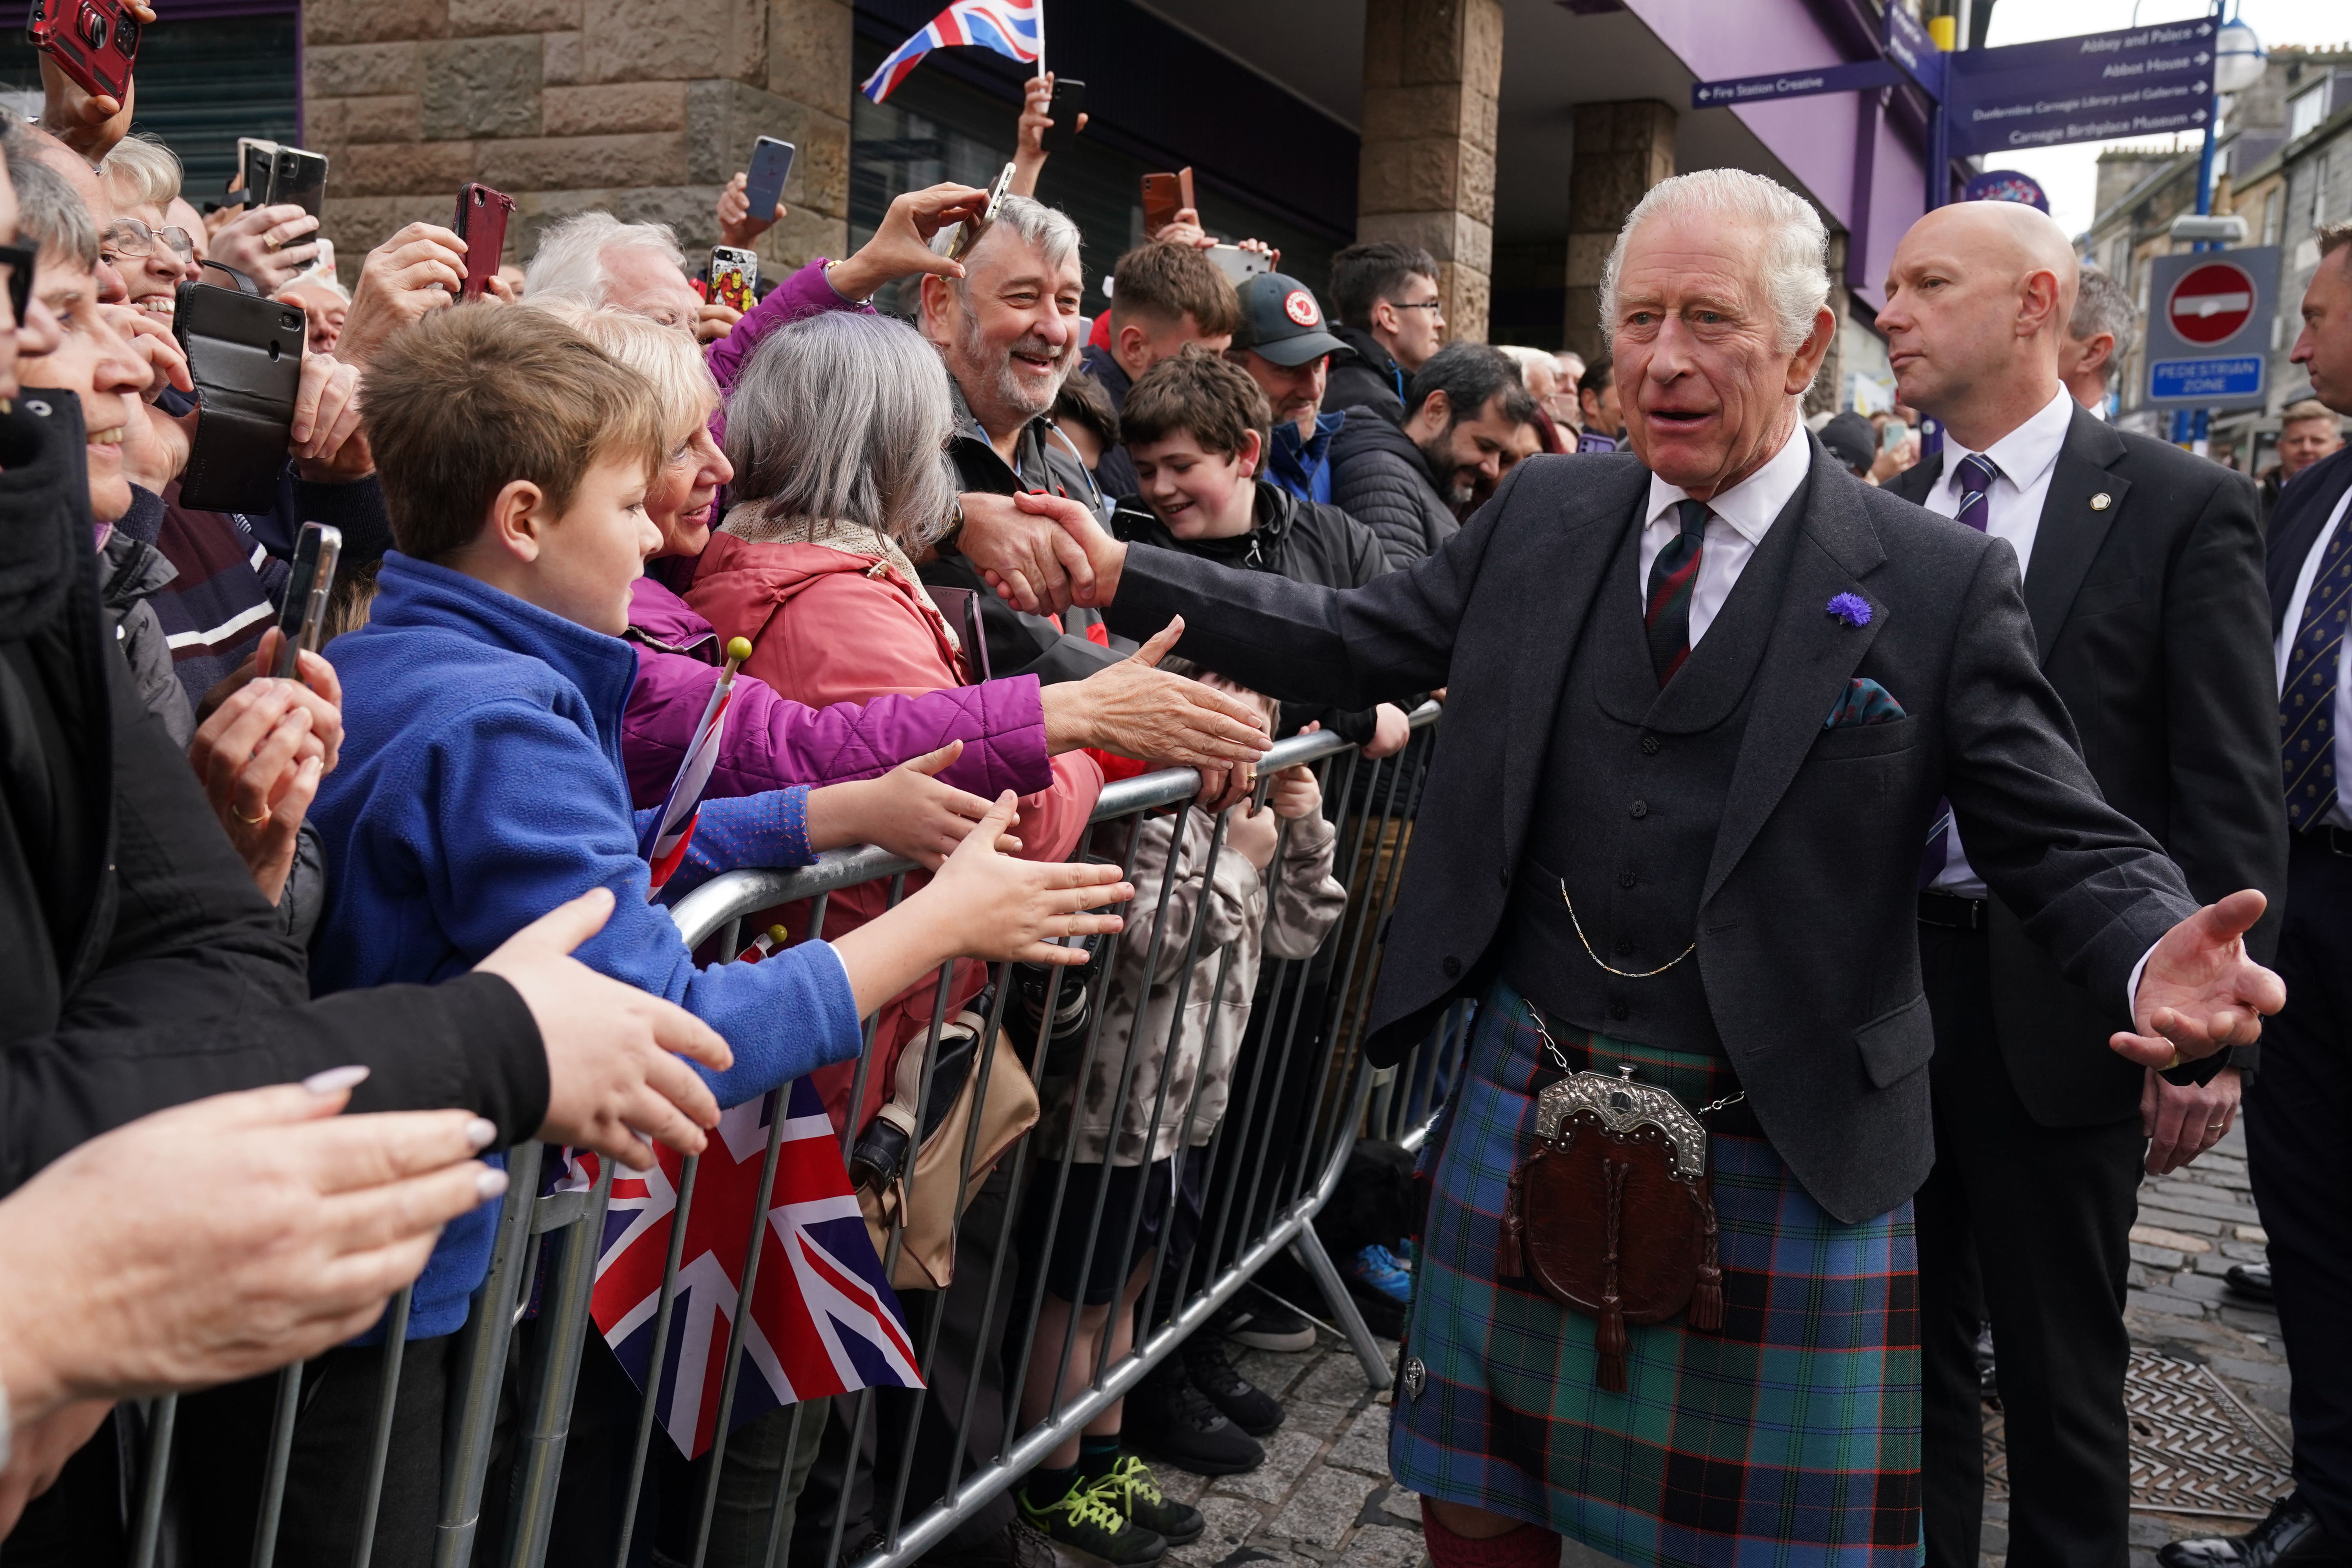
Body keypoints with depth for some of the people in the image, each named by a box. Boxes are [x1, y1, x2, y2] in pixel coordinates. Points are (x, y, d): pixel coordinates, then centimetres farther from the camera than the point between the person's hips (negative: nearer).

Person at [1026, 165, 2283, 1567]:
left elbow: (2070, 846, -6)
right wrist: (1124, 575, -3)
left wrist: (2153, 960, -28)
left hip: (1788, 1150, -3)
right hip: (1527, 1111, 3)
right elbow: (1351, 640, 6)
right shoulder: (1545, 514, 3)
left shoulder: (1940, 583, -7)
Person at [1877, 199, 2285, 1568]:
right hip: (1882, 980, 4)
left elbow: (2233, 793, -8)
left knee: (2062, 1373, 10)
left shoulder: (2181, 507, -6)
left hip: (2060, 1006, -4)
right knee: (1915, 1342, 17)